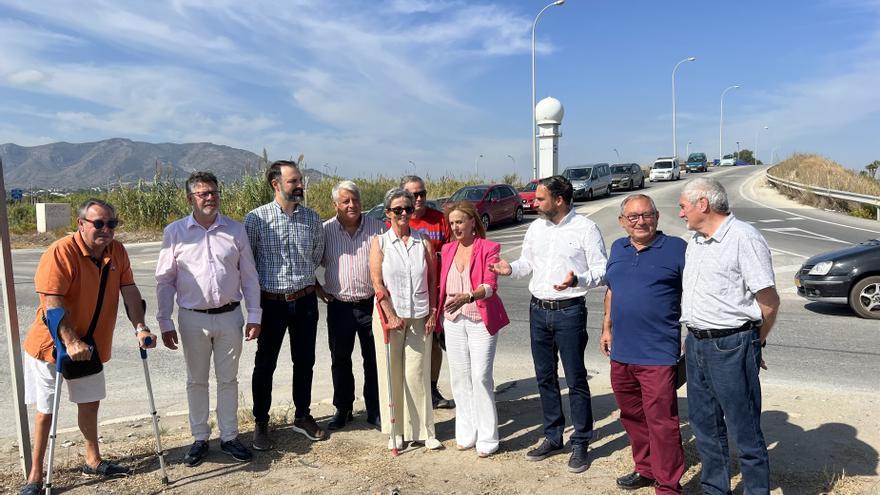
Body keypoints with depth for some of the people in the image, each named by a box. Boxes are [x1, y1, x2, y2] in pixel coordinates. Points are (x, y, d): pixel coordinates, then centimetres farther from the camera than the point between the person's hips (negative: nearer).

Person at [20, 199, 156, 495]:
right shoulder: (61, 252, -23)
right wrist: (70, 343, -33)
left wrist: (140, 328, -18)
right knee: (45, 410, 6)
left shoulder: (117, 251, -4)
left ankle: (93, 462, 33)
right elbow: (52, 303, -27)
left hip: (90, 344, 6)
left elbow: (129, 290, -7)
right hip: (52, 343, -6)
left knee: (90, 402, 17)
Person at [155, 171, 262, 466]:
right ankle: (200, 439, 28)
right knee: (196, 381, 13)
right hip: (193, 318, -1)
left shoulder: (235, 230, 0)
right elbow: (165, 280, 1)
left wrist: (254, 315, 0)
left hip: (230, 317, 1)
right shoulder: (175, 232, -3)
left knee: (228, 380, 12)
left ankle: (229, 437, 26)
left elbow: (249, 276, 4)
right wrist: (165, 322, -1)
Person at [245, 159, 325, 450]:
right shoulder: (256, 218, -8)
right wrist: (255, 293, -1)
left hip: (305, 300, 3)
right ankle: (260, 423, 24)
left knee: (304, 361, 13)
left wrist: (303, 279, 10)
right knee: (265, 364, 8)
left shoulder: (312, 219, 2)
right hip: (271, 302, -3)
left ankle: (302, 416, 30)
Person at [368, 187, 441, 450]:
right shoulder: (379, 242, 0)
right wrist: (390, 315, -10)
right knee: (392, 374, 6)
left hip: (419, 316, 1)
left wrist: (433, 313, 0)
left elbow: (433, 280, 6)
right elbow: (377, 283, -4)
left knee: (418, 374, 3)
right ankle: (396, 430, 19)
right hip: (389, 315, -1)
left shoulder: (424, 242, 4)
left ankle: (423, 429, 16)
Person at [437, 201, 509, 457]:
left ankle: (487, 438, 6)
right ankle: (466, 434, 21)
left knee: (481, 376, -6)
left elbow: (490, 285, -17)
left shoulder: (488, 248, -6)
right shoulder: (448, 249, 11)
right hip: (453, 320, 5)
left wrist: (467, 297, -35)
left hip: (481, 319, -5)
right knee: (459, 377, 8)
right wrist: (438, 312, 8)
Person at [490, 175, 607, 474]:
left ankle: (580, 444, 17)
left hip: (569, 312, -6)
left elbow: (602, 271, -10)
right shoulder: (536, 227, 8)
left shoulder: (585, 228, -9)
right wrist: (511, 268, -2)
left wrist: (577, 280, -28)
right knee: (545, 378, 14)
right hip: (538, 311, 6)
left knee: (575, 379, 2)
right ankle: (552, 437, 29)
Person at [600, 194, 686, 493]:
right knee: (632, 416, 18)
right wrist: (607, 328, 18)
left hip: (658, 354, -6)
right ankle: (646, 470, 36)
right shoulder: (617, 249, 11)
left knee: (661, 421, -2)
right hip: (621, 353, 6)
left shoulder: (676, 248, -6)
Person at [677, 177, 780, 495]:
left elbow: (769, 300, -12)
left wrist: (754, 342, 0)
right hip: (696, 344, 8)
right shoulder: (695, 241, 13)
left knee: (744, 431, 3)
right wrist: (692, 336, 13)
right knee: (705, 425, 17)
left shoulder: (743, 237, -13)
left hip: (731, 346, -8)